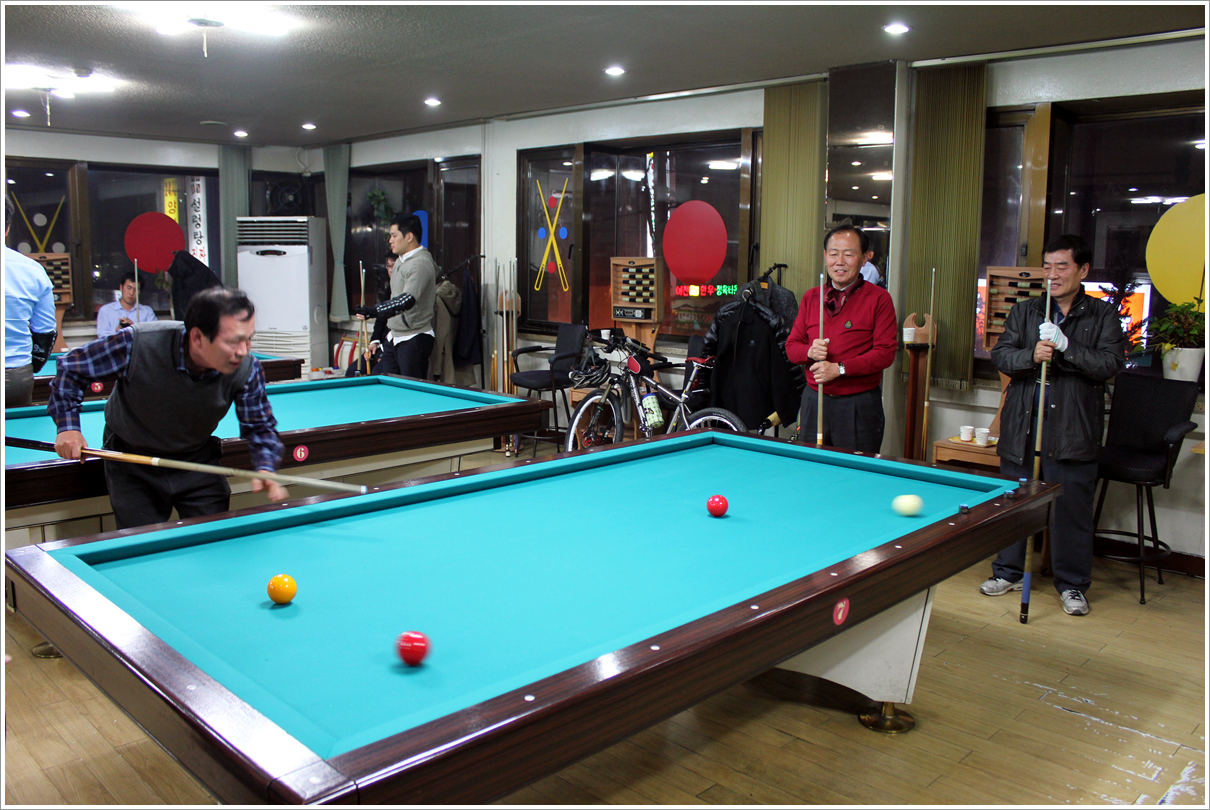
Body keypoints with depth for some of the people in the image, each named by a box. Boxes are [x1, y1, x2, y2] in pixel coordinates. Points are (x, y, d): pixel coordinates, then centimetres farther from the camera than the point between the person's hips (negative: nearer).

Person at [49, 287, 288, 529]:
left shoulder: (247, 370, -25)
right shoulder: (136, 344, -29)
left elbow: (260, 425, -10)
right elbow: (70, 368, -10)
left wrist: (265, 468, -28)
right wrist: (68, 426, -17)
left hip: (197, 461, 2)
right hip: (133, 468, -1)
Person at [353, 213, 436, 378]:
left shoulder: (421, 263, -17)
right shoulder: (400, 261, 14)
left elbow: (408, 300, -31)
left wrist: (374, 312, -40)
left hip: (414, 340, -10)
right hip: (395, 337, 10)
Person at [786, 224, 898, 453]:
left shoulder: (879, 299, -4)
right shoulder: (811, 297, 9)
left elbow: (886, 352, -10)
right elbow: (791, 346, 12)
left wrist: (839, 369, -18)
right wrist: (810, 352, -11)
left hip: (859, 406, -4)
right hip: (813, 401, 4)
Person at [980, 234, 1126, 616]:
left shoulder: (1104, 316, 4)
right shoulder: (1023, 312, 10)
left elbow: (1111, 363, -7)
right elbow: (1000, 355, 3)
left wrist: (1066, 347, -18)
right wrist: (1031, 356, -17)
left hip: (1073, 427, -2)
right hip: (1022, 424, 2)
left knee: (1073, 507, 3)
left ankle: (1072, 584, 18)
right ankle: (1009, 571, 25)